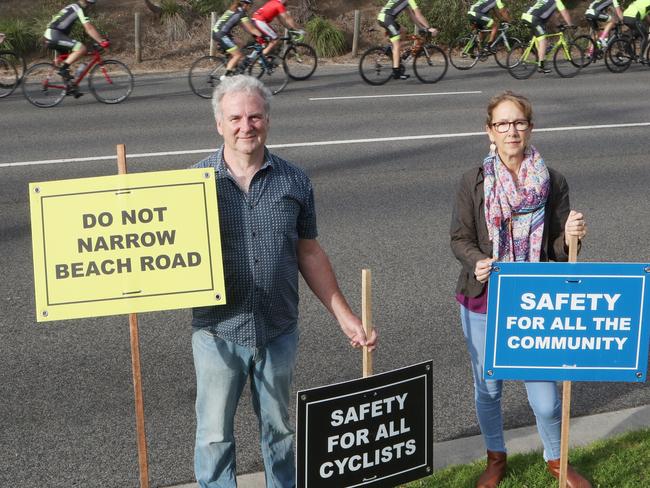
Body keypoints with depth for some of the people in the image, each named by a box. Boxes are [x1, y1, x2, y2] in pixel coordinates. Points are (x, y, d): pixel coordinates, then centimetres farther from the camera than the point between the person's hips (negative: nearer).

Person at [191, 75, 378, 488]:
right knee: (214, 435, 8)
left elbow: (309, 253, 7)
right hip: (219, 333, -1)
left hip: (279, 332, 2)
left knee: (279, 429, 17)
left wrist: (345, 316, 6)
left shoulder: (294, 182, 0)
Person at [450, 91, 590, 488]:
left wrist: (571, 237, -22)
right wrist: (476, 261, -21)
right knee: (488, 388, 16)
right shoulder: (474, 182, -6)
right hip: (484, 301, 1)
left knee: (545, 396, 3)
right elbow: (460, 238, 0)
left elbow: (558, 251, 0)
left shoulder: (552, 183, -5)